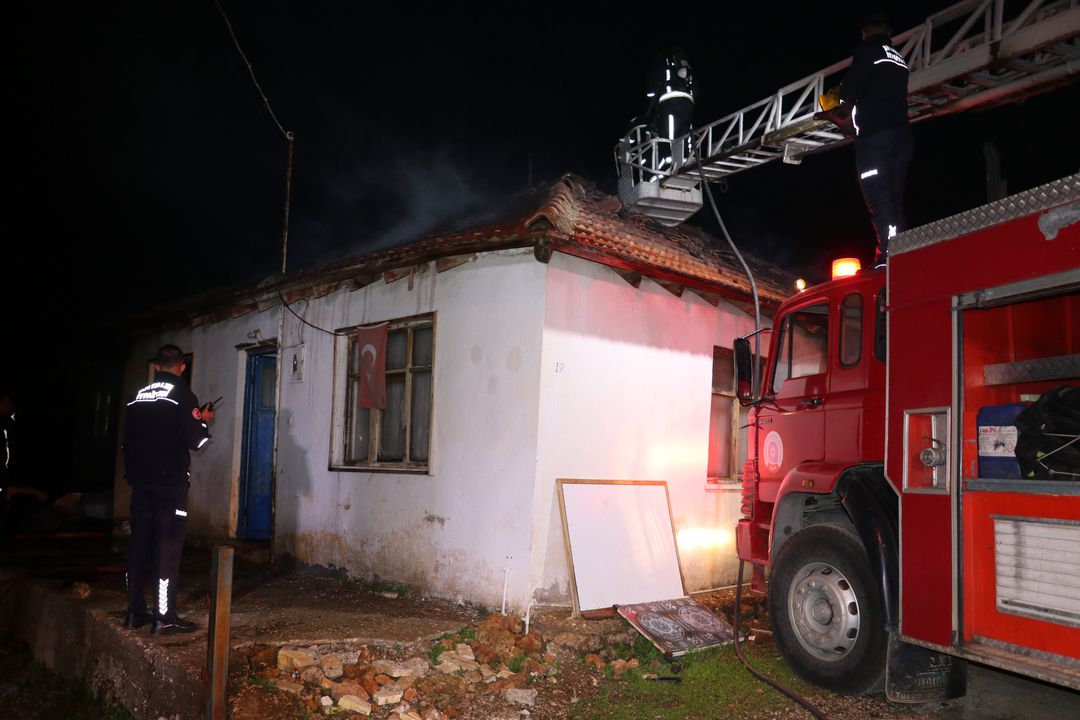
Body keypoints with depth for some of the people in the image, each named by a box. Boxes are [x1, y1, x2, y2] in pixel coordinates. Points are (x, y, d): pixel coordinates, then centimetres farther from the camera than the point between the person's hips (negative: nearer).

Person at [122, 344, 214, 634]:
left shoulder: (138, 396, 10)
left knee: (139, 544, 11)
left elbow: (128, 439, 15)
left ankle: (135, 611, 16)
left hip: (141, 480, 6)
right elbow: (195, 440, -15)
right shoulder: (181, 394, -9)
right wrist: (205, 421, 4)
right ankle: (164, 617, -4)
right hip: (171, 482, -6)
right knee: (167, 547, -4)